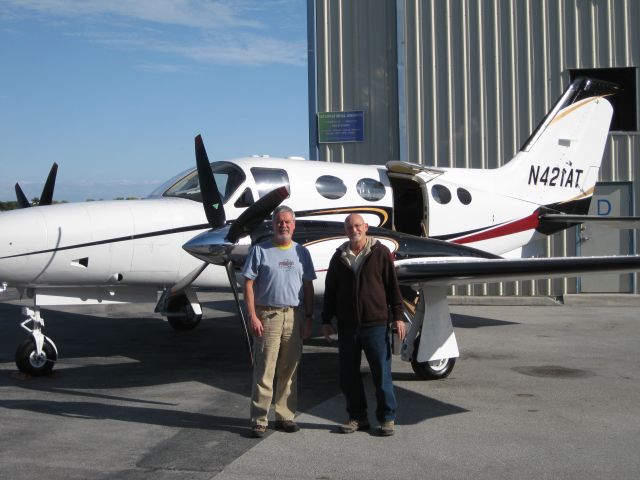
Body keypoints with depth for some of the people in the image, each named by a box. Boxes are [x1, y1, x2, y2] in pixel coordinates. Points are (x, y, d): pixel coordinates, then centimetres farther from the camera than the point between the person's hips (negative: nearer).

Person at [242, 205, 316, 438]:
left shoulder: (302, 252, 12)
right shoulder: (260, 250, 2)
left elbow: (308, 287, 13)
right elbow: (248, 285, -1)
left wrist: (308, 318, 6)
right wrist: (252, 316, -10)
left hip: (294, 316, 4)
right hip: (267, 315, -3)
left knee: (290, 371, 8)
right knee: (264, 370, -5)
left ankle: (285, 416, 17)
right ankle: (259, 420, -1)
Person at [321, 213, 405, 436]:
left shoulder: (380, 253, 1)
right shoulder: (339, 257, 11)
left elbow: (392, 286, 2)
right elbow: (330, 291, 15)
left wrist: (397, 316, -3)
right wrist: (326, 320, 12)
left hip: (376, 324, -4)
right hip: (347, 326, 4)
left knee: (381, 373, 0)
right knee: (348, 375, 8)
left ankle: (387, 418, 12)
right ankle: (357, 417, 20)